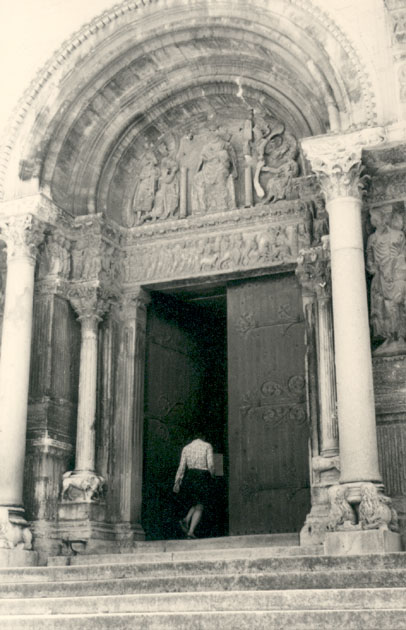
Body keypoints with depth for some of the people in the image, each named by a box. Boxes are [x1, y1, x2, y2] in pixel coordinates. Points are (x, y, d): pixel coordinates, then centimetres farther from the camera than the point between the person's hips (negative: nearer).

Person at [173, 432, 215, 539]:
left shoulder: (186, 447, 13)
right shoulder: (207, 446, 5)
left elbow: (182, 466, 4)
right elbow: (210, 464, -6)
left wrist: (177, 482, 1)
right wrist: (211, 475, 12)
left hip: (189, 476, 4)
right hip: (203, 476, -4)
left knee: (195, 504, 19)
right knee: (199, 507, 2)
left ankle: (186, 520, -8)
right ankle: (191, 531, -13)